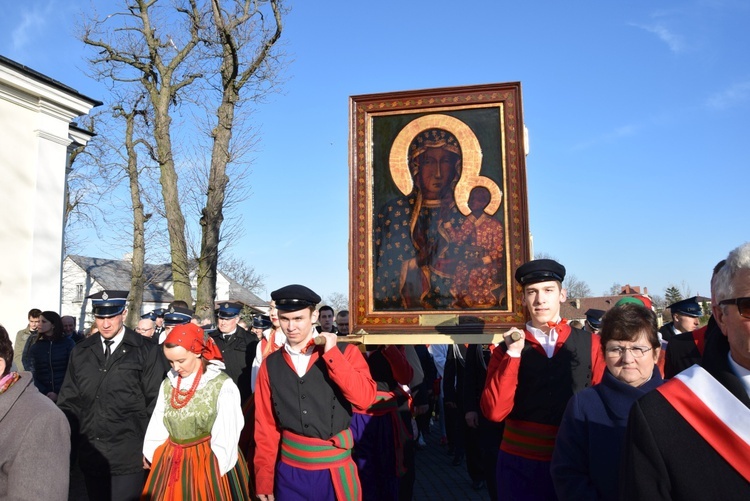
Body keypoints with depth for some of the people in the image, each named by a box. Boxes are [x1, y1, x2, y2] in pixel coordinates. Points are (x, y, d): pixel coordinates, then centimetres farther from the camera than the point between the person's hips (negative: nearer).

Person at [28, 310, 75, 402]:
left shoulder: (68, 343, 0)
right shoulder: (35, 347, 8)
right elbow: (32, 374, 3)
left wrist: (59, 394, -11)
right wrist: (45, 393, -10)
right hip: (43, 397, 2)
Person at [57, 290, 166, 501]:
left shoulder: (146, 351, -7)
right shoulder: (81, 352, 6)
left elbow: (156, 403, -5)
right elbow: (69, 400, 9)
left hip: (129, 458, -4)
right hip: (90, 457, 5)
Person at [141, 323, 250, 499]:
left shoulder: (223, 386, -15)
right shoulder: (168, 383, 3)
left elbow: (225, 438, -11)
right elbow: (157, 428, 7)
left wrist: (214, 474, -7)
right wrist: (151, 459, 6)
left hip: (209, 466, -5)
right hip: (171, 466, 5)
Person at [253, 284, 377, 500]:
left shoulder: (344, 352, -7)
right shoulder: (271, 364, 0)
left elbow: (365, 399, -20)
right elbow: (265, 426, 3)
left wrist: (332, 353, -22)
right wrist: (264, 478, 3)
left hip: (334, 469, -1)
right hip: (290, 469, 2)